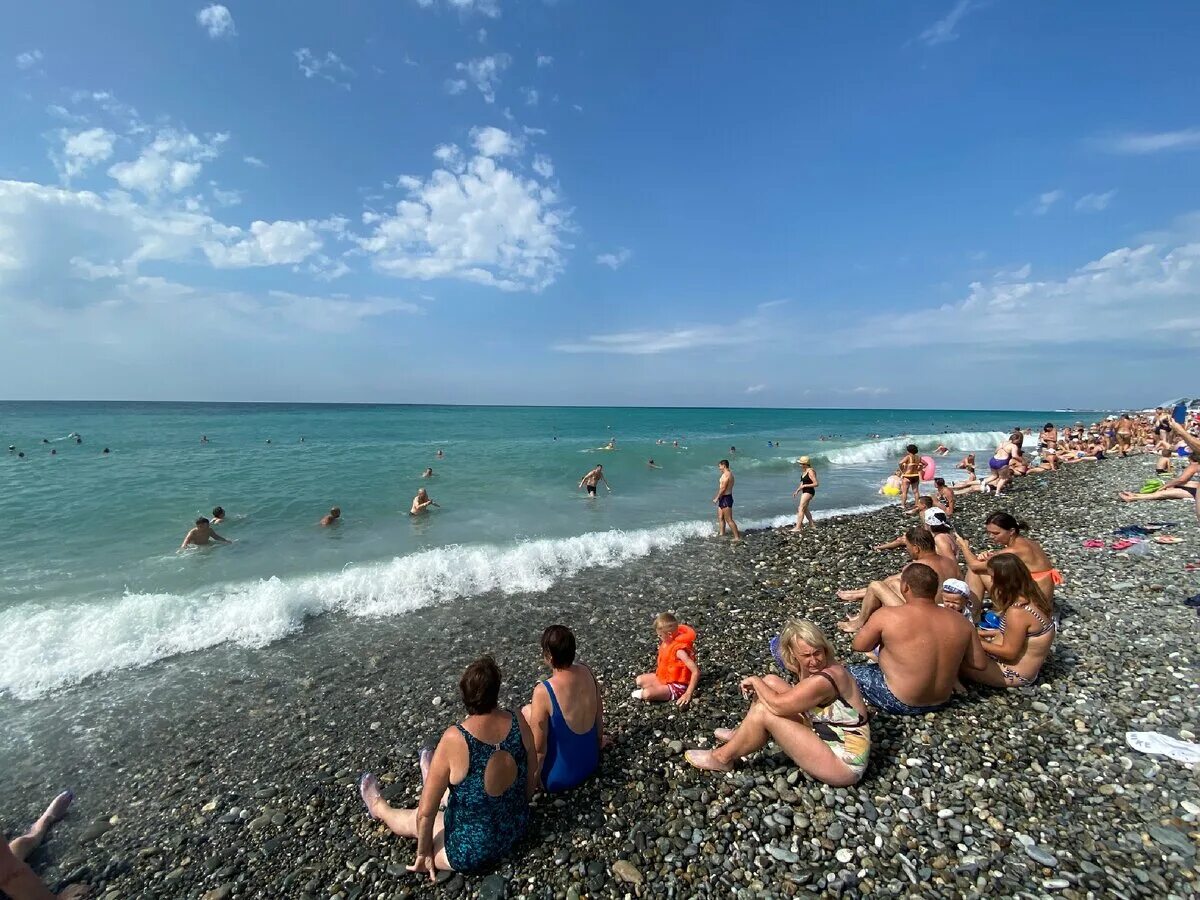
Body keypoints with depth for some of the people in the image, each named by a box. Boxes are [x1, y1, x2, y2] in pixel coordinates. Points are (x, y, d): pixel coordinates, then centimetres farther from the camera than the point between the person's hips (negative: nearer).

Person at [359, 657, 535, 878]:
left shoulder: (455, 739, -31)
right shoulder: (519, 722, -18)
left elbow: (426, 812, -19)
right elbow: (531, 780, -2)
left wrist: (423, 854, 0)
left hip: (473, 851, -4)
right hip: (518, 827, 4)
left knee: (415, 820, 24)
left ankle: (379, 808, 54)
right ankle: (436, 783, 63)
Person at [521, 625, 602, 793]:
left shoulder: (543, 691, -31)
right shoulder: (587, 672, -14)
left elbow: (538, 748, -21)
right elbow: (599, 715, 2)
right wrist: (599, 740, 20)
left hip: (561, 777, -5)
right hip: (592, 762, 5)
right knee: (528, 711, 17)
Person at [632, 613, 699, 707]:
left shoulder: (679, 650, -30)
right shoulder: (670, 641, -5)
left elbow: (696, 671, -31)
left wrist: (688, 694, -28)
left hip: (677, 686, -9)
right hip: (666, 678, 9)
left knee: (647, 694, -26)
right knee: (640, 680, 7)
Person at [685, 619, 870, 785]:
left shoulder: (823, 680, -30)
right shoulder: (817, 668, -2)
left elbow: (778, 705, -30)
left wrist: (755, 681, -13)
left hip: (843, 762, -9)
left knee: (764, 711, -20)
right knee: (770, 682, 2)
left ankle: (723, 758, 2)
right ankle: (741, 735, 19)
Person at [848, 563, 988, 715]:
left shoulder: (888, 616, -22)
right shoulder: (960, 621, -8)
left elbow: (858, 645, -11)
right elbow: (979, 663, 3)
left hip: (898, 703, -5)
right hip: (940, 702, 6)